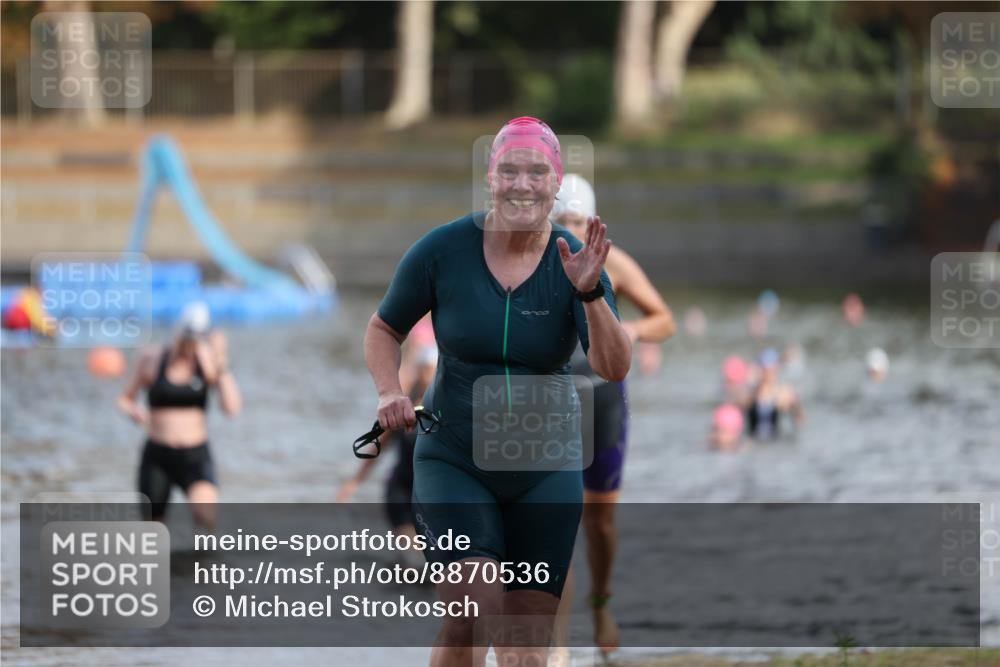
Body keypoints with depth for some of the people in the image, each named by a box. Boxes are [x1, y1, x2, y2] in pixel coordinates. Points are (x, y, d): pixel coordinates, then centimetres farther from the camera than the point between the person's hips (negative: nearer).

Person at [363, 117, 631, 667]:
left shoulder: (574, 262, -7)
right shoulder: (443, 250, -9)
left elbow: (614, 369, -17)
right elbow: (384, 330, 6)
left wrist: (590, 294, -32)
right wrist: (389, 393, -12)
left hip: (546, 470, 2)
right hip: (454, 461, -2)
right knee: (473, 612, -21)